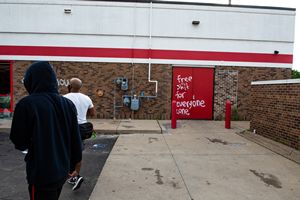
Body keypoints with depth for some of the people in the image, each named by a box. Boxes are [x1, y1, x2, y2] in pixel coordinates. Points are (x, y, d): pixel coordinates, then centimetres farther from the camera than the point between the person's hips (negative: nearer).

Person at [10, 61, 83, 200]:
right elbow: (75, 140, 2)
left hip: (41, 174, -5)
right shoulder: (68, 104, -2)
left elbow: (19, 143, -8)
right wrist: (71, 165, 13)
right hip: (62, 170, 5)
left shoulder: (27, 104, -17)